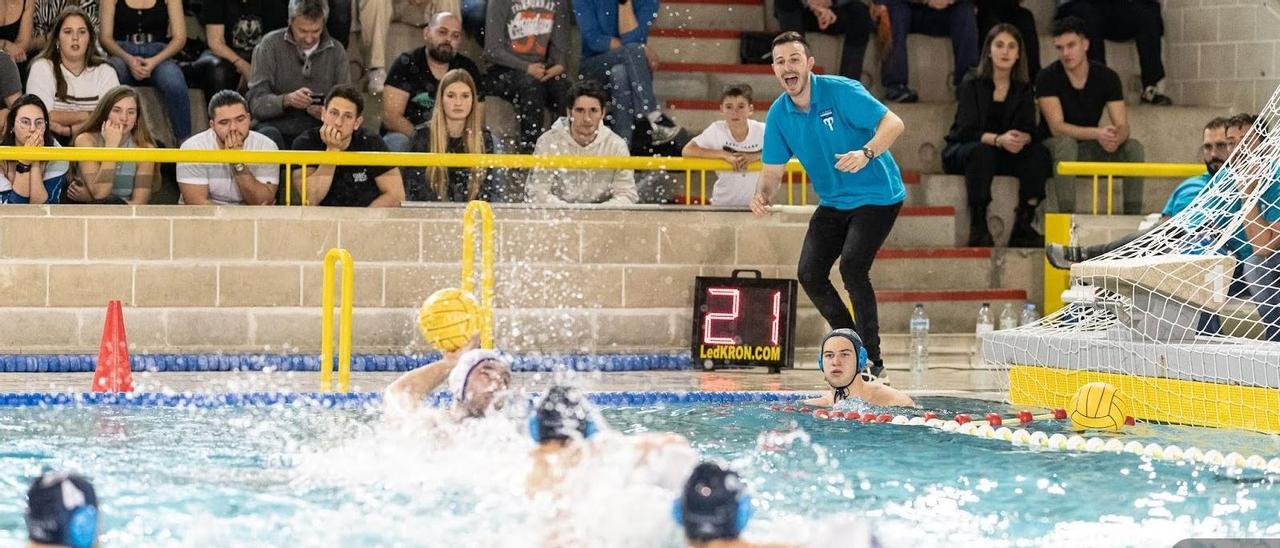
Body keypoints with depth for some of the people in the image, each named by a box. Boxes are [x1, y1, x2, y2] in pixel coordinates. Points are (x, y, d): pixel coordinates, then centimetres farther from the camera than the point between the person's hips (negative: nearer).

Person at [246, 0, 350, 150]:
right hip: (276, 125, -1)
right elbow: (256, 103, -7)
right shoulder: (270, 44, 0)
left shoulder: (336, 51, 8)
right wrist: (286, 100, -27)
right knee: (269, 135, -36)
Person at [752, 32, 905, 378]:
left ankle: (873, 359, -12)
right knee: (809, 273, -3)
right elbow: (773, 169, 2)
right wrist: (763, 194, -21)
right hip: (833, 202, 7)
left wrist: (866, 153, -41)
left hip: (876, 196, -7)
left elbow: (893, 123, -23)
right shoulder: (778, 115, -3)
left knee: (852, 265, -23)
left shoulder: (840, 92, -19)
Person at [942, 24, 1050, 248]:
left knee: (1039, 153, -23)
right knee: (981, 151, -37)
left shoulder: (1024, 89, 6)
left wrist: (1020, 139, -31)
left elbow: (1030, 130, -5)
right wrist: (998, 139, -37)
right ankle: (978, 227, -37)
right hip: (961, 153, -4)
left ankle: (1023, 226, -27)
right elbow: (967, 130, -18)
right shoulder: (972, 85, -6)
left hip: (1006, 156, 4)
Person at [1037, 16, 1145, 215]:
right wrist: (1098, 133, -38)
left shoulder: (1107, 77, -7)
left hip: (1089, 149, 3)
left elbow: (1123, 126, -12)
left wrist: (1115, 138, -38)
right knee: (1066, 143, -37)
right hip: (1055, 147, -3)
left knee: (1134, 148, -20)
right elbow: (1056, 127, -24)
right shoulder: (1048, 78, -16)